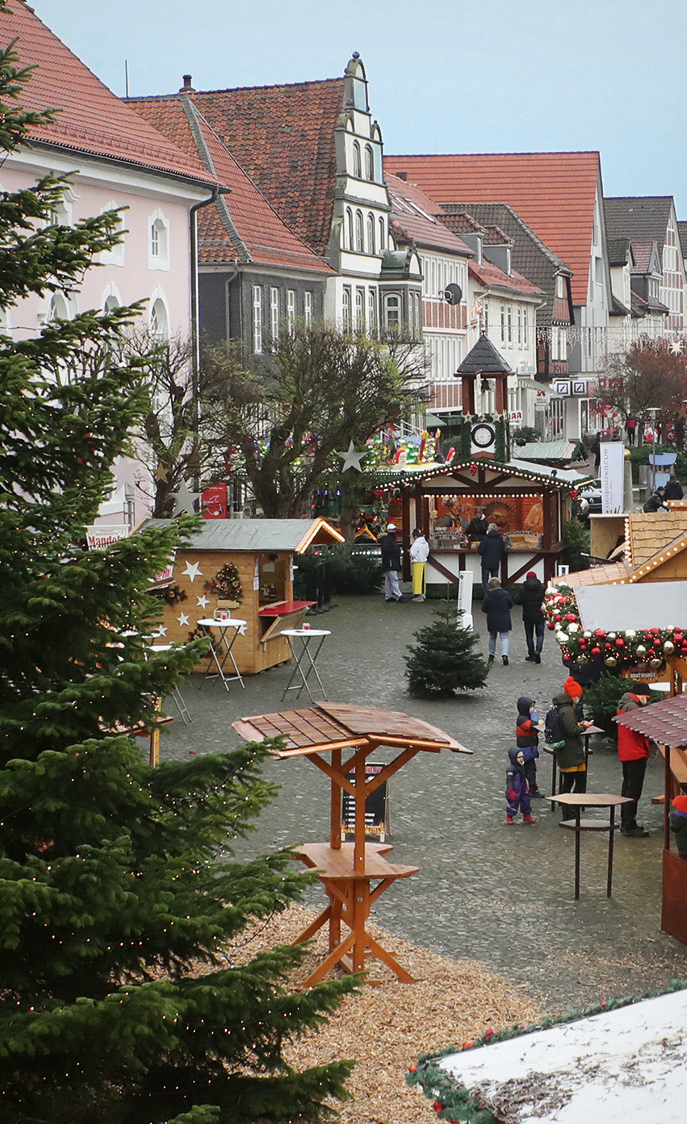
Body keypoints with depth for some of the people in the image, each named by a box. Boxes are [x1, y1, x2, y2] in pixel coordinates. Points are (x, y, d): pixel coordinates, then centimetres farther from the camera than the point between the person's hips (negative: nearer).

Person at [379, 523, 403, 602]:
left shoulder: (392, 539, 23)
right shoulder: (386, 539, -10)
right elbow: (385, 549, -23)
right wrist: (395, 549, -17)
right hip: (389, 563, -11)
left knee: (388, 581, 11)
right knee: (394, 579, -14)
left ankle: (388, 596, 14)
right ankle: (399, 596, -18)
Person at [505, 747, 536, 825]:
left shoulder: (522, 767, 8)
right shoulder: (511, 769, -22)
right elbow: (509, 781, -24)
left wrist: (526, 788, 26)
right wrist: (511, 791, -27)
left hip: (522, 790, 8)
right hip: (515, 791, -8)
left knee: (526, 800, 13)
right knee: (513, 803, 2)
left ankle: (527, 816, 29)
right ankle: (509, 817, 21)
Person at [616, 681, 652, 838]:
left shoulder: (623, 705, 15)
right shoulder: (632, 706, -18)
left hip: (625, 753, 11)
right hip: (636, 753, -11)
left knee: (627, 788, 18)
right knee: (634, 790, -6)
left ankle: (625, 823, 25)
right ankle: (629, 826, -5)